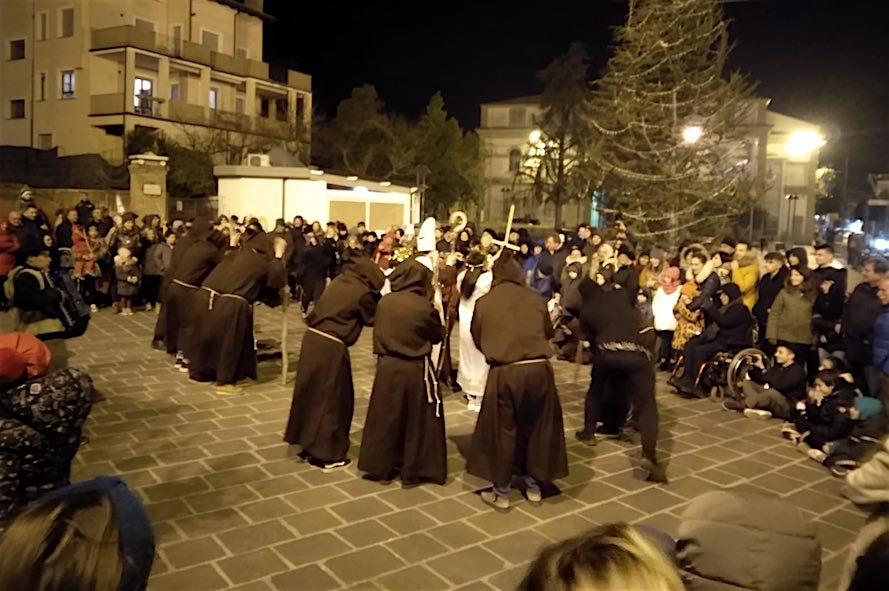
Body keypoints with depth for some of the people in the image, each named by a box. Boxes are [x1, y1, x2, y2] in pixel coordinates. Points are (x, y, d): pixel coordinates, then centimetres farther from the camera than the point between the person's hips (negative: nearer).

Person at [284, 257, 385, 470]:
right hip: (331, 346, -7)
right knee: (332, 398, 6)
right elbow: (373, 318, 4)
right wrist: (377, 298, 19)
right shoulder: (363, 293, -8)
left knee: (311, 392, 18)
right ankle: (327, 454, 14)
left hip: (313, 337, 8)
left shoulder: (338, 281, 11)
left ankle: (308, 444, 31)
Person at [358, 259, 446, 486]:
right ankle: (414, 470, 17)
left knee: (385, 417, 15)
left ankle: (379, 466, 24)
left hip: (387, 365, 4)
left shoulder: (385, 301, -3)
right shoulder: (425, 306, -15)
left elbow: (378, 329, 8)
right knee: (419, 420, 10)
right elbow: (438, 335, -1)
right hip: (416, 369, -4)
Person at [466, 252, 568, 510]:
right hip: (539, 369, 2)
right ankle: (534, 487, 31)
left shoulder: (484, 303, 2)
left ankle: (501, 494, 20)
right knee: (537, 428, 19)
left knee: (502, 431, 12)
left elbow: (477, 339, 12)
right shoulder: (535, 299, 6)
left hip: (504, 373, -2)